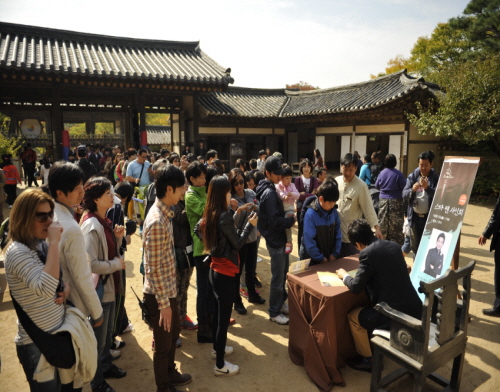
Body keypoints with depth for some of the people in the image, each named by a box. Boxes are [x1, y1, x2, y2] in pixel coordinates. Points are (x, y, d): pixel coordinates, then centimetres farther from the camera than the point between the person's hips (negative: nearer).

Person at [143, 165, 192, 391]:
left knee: (174, 331, 26)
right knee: (163, 341, 12)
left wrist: (169, 295, 17)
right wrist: (163, 303, -19)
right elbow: (153, 268, -25)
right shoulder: (157, 221, -27)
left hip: (168, 288, 9)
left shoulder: (164, 213, 3)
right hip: (159, 293, -9)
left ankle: (170, 373, 48)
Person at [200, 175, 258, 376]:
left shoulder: (210, 215, 2)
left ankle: (217, 347, 44)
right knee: (224, 317, 4)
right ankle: (220, 365, 18)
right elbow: (237, 244, -15)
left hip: (215, 269, 9)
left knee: (218, 311, 24)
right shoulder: (225, 216, -23)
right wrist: (250, 225, -5)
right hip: (225, 273, -9)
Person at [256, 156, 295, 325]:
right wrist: (291, 220, -12)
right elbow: (275, 220, -26)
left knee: (283, 273, 21)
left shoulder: (269, 189, 9)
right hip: (275, 240, -10)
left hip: (279, 238, 10)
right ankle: (274, 312, 17)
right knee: (278, 278, 2)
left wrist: (287, 216, 2)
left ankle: (281, 303, 37)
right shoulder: (270, 192, -22)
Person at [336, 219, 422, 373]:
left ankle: (368, 360, 25)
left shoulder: (368, 253, -16)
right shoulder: (394, 245, 6)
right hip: (415, 308, 8)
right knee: (373, 308, 33)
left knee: (353, 317, 13)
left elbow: (356, 287, -12)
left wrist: (344, 276, 7)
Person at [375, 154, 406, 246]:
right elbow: (404, 187, -9)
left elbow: (377, 186, 11)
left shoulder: (382, 173, 0)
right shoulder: (398, 174, -12)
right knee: (396, 224, 1)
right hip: (396, 201, -4)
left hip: (383, 200, 4)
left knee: (383, 224, 11)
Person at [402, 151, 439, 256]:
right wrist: (412, 190, -22)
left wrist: (427, 187, -30)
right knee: (415, 246, 12)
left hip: (430, 217, -2)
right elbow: (404, 194, -1)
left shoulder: (436, 178, -2)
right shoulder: (412, 176, 4)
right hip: (414, 217, 3)